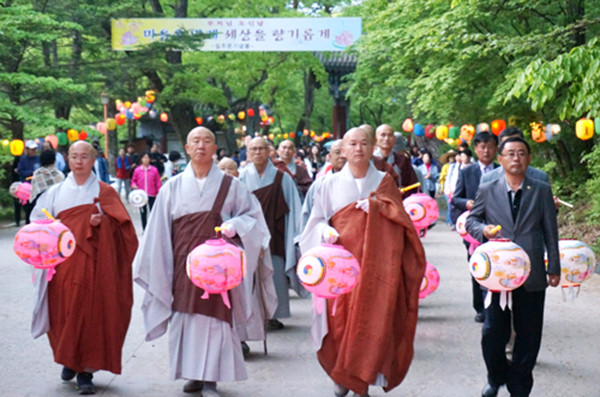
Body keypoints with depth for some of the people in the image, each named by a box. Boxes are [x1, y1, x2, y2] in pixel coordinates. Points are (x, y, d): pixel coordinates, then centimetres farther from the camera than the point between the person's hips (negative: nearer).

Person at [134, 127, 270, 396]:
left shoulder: (230, 185, 4)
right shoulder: (173, 187, 7)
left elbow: (252, 214, 9)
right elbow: (159, 231, 8)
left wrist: (234, 225, -11)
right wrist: (155, 267, 3)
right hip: (183, 263, 1)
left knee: (215, 315, -3)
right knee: (185, 316, 2)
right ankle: (194, 373, 15)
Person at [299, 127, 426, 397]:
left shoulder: (384, 182, 7)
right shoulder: (330, 184, 6)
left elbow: (400, 221, 2)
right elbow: (317, 221, 7)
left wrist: (377, 207, -14)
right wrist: (326, 232, -14)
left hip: (375, 263, 0)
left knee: (371, 318, -5)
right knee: (341, 319, -2)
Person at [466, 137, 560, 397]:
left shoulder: (541, 191, 6)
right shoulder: (487, 191, 5)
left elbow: (550, 231, 8)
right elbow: (471, 219, 13)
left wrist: (554, 267, 5)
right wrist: (483, 230, -10)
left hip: (532, 276, 0)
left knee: (529, 336, 6)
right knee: (492, 333, 3)